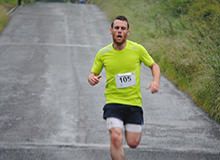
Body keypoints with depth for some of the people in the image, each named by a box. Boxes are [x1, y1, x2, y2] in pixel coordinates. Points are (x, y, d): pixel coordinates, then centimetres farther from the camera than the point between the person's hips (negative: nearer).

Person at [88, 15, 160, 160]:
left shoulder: (138, 49, -4)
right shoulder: (103, 53, -3)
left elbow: (154, 66, 9)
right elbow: (93, 74, 9)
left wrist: (156, 81, -11)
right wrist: (92, 78, -16)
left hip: (134, 103, 1)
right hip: (113, 102, -1)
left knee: (133, 144, 5)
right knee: (116, 138, -21)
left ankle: (128, 128, 41)